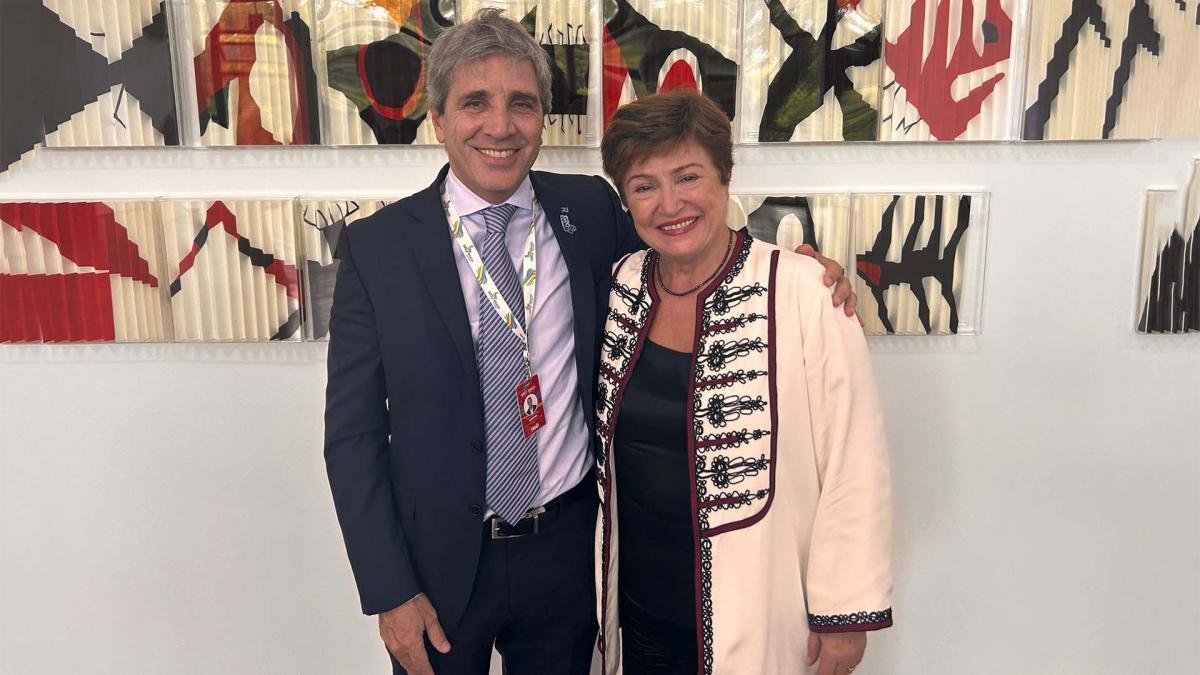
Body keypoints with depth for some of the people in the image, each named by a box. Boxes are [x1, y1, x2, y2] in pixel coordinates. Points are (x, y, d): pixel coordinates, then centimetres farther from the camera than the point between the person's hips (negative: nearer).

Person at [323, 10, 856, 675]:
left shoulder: (591, 208, -4)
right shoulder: (376, 245, -10)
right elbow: (352, 434, -7)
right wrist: (389, 593, -9)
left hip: (567, 545, 2)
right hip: (440, 560, -1)